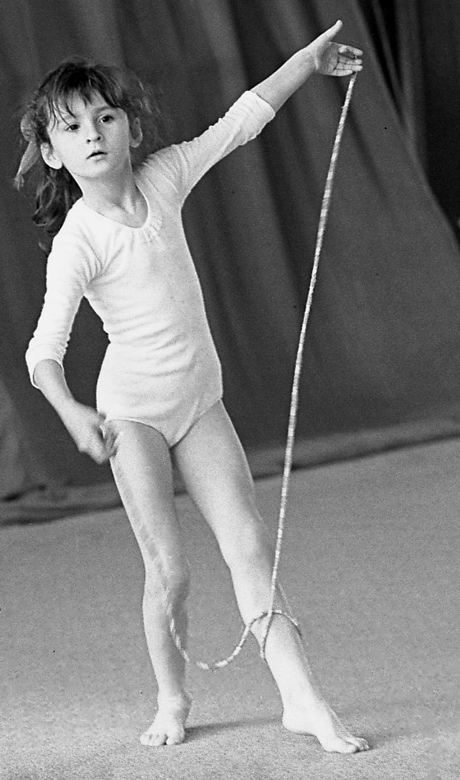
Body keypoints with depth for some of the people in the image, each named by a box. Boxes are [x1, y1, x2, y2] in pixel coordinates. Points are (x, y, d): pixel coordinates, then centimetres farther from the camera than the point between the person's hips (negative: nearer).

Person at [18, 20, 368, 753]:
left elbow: (237, 123, 7)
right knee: (168, 568, -5)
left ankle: (303, 698, -2)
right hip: (133, 412, -5)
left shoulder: (162, 177, -4)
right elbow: (44, 349, -24)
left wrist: (307, 61, 9)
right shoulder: (77, 244, -18)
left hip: (200, 402, 5)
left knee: (250, 546, -1)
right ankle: (172, 701, 15)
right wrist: (71, 412, -41)